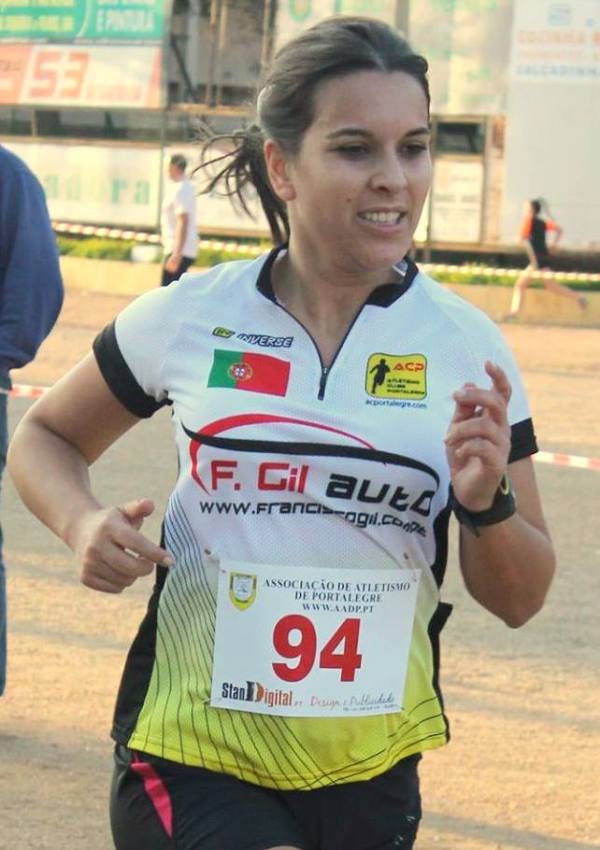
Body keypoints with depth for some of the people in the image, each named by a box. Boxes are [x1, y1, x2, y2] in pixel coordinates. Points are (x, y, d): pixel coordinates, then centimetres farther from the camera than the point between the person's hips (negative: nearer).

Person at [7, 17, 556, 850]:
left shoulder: (467, 349, -2)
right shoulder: (187, 319, -4)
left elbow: (520, 600, 4)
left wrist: (487, 501, -17)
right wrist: (85, 523, -8)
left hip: (371, 775, 3)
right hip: (188, 755, -3)